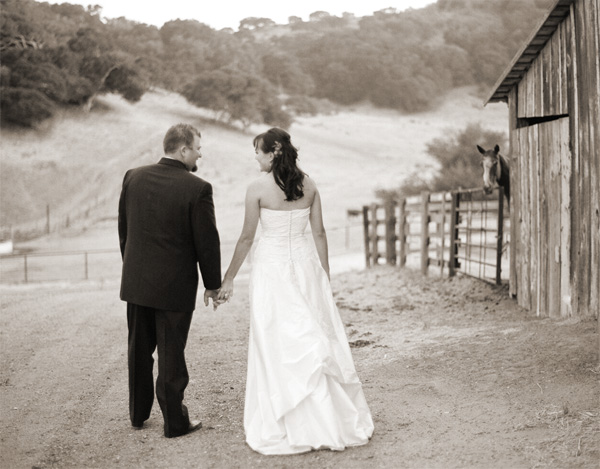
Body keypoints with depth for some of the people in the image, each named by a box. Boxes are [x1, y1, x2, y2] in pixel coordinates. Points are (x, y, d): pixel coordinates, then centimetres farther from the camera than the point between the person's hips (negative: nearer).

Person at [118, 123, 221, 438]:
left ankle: (138, 414, 33)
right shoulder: (197, 188, -17)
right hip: (174, 286, -5)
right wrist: (212, 285, 0)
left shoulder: (133, 178, -2)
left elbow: (123, 229, 8)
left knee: (139, 350, 19)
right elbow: (207, 241, -12)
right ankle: (175, 422, 17)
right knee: (171, 355, 6)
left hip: (136, 281, 5)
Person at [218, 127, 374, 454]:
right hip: (304, 263, 4)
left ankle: (288, 428, 10)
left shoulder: (258, 189, -9)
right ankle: (337, 419, 16)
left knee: (278, 344, 3)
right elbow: (319, 234, 6)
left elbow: (247, 238, -5)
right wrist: (325, 276, 14)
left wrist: (228, 278, 5)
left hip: (272, 267, -4)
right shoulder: (309, 186, 3)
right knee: (316, 337, 11)